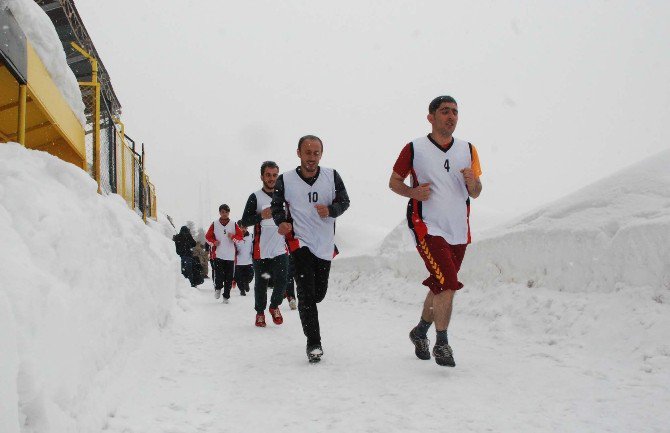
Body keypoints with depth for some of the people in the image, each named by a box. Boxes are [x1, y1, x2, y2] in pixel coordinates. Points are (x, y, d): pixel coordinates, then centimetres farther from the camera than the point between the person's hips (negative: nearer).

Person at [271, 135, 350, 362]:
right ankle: (313, 343, -6)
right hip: (300, 241, -3)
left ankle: (304, 308, 48)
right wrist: (282, 222, -12)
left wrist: (330, 210, -16)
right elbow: (276, 205, 8)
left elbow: (344, 201, 5)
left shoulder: (332, 176, -1)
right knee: (307, 292, -13)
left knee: (319, 292, 13)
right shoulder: (285, 180, -4)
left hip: (325, 243, 3)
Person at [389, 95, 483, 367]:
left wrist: (472, 181, -12)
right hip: (427, 227, -5)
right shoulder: (414, 149, -3)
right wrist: (413, 192, -14)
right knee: (448, 284, -18)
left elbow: (475, 194, 11)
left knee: (440, 287, 13)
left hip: (458, 230, 5)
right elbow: (394, 182, 5)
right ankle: (441, 344, -3)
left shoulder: (467, 150, 8)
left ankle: (420, 331, 36)